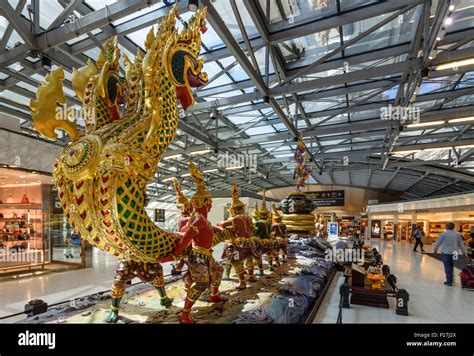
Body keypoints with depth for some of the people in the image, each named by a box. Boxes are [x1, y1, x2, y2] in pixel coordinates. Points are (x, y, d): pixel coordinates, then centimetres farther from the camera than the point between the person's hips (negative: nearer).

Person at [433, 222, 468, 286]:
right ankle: (450, 279, 26)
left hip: (445, 253, -4)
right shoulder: (458, 234, 2)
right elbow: (461, 244, 9)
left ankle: (449, 281, 4)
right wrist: (465, 253, 18)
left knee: (447, 266, 2)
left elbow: (438, 242, -3)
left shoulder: (443, 234, -9)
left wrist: (435, 250, 12)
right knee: (451, 266, 18)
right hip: (454, 253, 4)